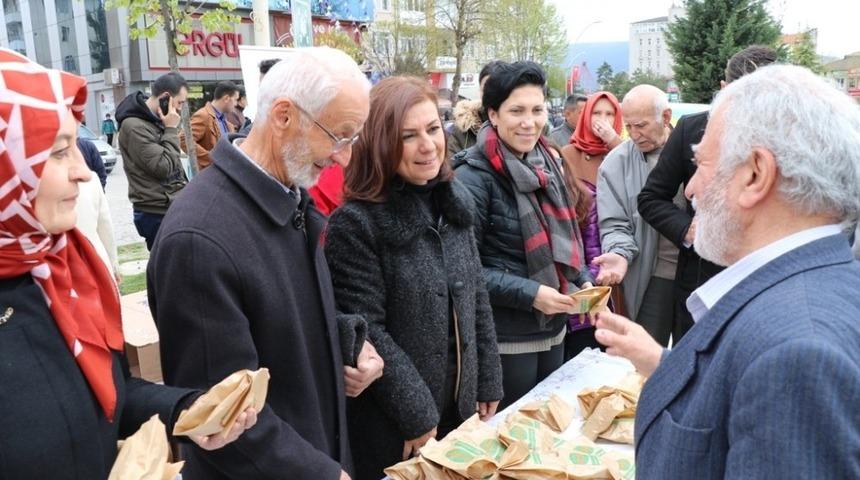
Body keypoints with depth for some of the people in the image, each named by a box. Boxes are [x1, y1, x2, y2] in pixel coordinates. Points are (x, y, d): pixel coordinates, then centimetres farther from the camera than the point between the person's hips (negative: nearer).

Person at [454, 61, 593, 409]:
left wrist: (584, 280, 1)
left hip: (554, 329, 7)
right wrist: (531, 294, -23)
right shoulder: (474, 176, -17)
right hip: (506, 339, -7)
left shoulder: (546, 164, 6)